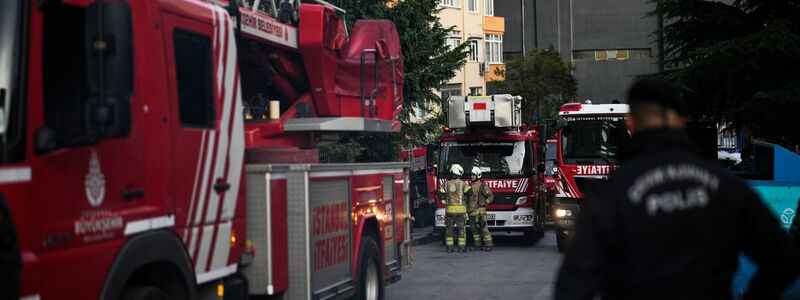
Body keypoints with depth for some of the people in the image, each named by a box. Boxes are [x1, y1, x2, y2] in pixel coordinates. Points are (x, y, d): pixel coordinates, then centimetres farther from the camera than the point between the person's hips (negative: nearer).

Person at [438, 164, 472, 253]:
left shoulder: (446, 184, 3)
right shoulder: (463, 183, -5)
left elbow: (441, 195, 2)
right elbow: (469, 193, -9)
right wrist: (464, 197, 10)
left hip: (449, 209, 2)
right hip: (460, 209, -2)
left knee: (449, 228, 9)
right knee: (461, 228, 6)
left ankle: (449, 247, 7)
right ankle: (461, 247, 4)